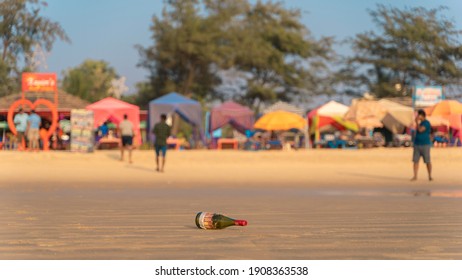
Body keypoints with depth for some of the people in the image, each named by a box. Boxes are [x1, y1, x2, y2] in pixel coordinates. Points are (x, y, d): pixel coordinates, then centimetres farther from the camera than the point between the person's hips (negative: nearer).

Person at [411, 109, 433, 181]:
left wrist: (417, 122, -12)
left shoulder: (426, 123, -10)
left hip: (425, 145, -7)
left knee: (428, 161, -1)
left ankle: (430, 176, 6)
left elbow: (420, 130, -23)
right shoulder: (420, 123, 15)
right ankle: (415, 176, 1)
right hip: (417, 145, 7)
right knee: (415, 161, 0)